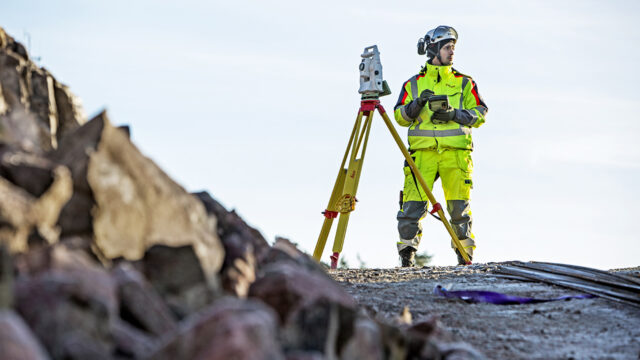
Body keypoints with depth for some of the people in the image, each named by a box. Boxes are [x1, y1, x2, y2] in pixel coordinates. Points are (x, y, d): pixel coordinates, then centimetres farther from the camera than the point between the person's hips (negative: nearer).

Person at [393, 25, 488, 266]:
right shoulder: (414, 84, 16)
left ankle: (465, 254, 6)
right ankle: (407, 252, -3)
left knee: (459, 205, -4)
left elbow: (480, 114, 9)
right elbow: (400, 117, 10)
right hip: (422, 151, 0)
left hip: (456, 151, 0)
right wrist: (417, 105, -9)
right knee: (414, 202, -11)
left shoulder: (464, 83, 17)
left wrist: (455, 114, -7)